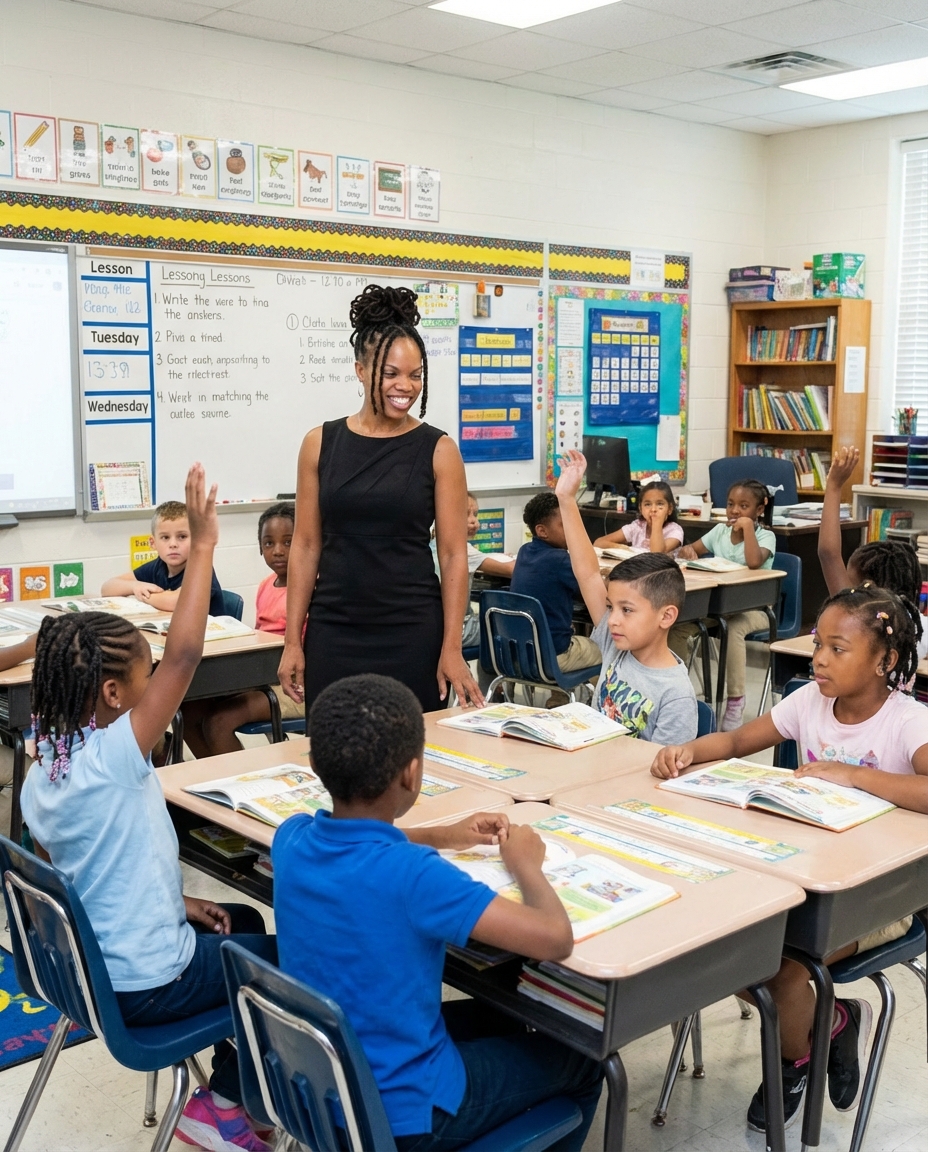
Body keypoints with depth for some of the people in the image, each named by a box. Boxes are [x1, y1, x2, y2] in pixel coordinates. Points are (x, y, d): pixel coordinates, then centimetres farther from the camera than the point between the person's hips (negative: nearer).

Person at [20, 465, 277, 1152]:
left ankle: (230, 1094, 31)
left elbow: (101, 877, 8)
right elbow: (185, 654, -36)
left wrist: (175, 903, 10)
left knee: (244, 922, 27)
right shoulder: (113, 757, -29)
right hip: (147, 984, -8)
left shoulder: (39, 777, -3)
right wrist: (203, 544, -32)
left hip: (90, 964, 8)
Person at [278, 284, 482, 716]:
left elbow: (453, 554, -2)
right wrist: (293, 641, 2)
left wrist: (451, 649, -7)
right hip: (333, 634, 1)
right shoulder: (320, 444, 3)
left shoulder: (438, 450, -1)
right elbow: (306, 547, 5)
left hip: (413, 635, -1)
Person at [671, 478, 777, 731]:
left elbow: (754, 561, -30)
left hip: (753, 609, -5)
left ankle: (735, 700, -26)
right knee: (678, 624, -18)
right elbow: (692, 550, 11)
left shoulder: (765, 536, -8)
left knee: (734, 629, -37)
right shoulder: (720, 531, 7)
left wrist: (747, 526, -23)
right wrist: (687, 550, -14)